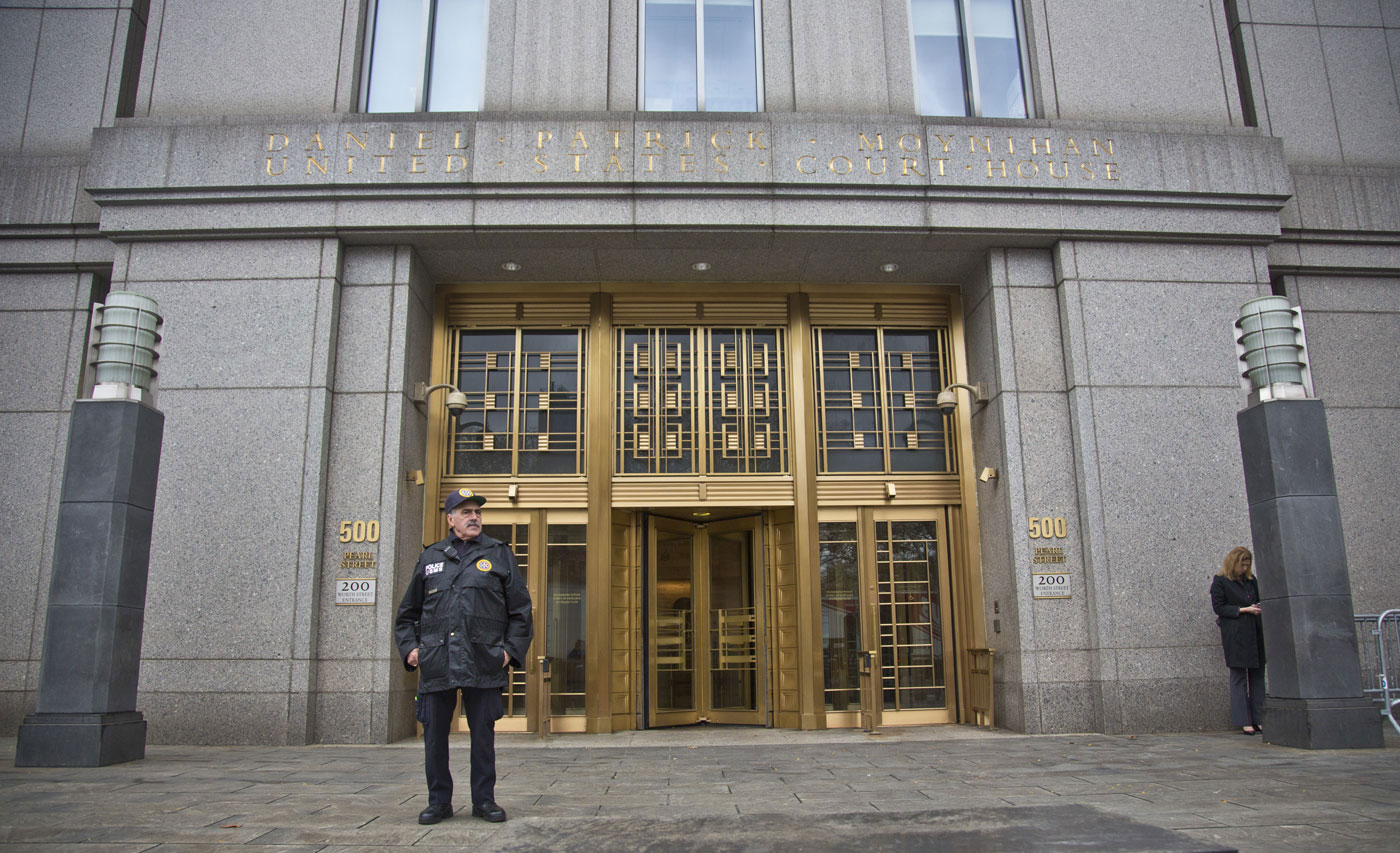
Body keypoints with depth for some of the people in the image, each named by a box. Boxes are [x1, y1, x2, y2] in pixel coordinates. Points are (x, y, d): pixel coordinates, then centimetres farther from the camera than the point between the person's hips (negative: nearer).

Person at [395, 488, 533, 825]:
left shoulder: (499, 554, 9)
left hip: (483, 663, -1)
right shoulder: (430, 557, 14)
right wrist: (409, 648, 6)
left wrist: (512, 650, -1)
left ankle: (484, 800, 17)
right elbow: (407, 613, 19)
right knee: (434, 734, 6)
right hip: (436, 663, 2)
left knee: (483, 734, 5)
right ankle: (439, 801, 20)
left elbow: (521, 610, 8)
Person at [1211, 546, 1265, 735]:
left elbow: (1258, 600, 26)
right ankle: (1244, 721, -2)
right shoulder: (1220, 581, -1)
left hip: (1255, 633, 6)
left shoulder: (1251, 580, 17)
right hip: (1235, 636, -6)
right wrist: (1244, 609, -13)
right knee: (1238, 677, -4)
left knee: (1257, 676, 5)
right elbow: (1219, 608, -6)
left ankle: (1258, 720, 10)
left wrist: (1259, 608, 3)